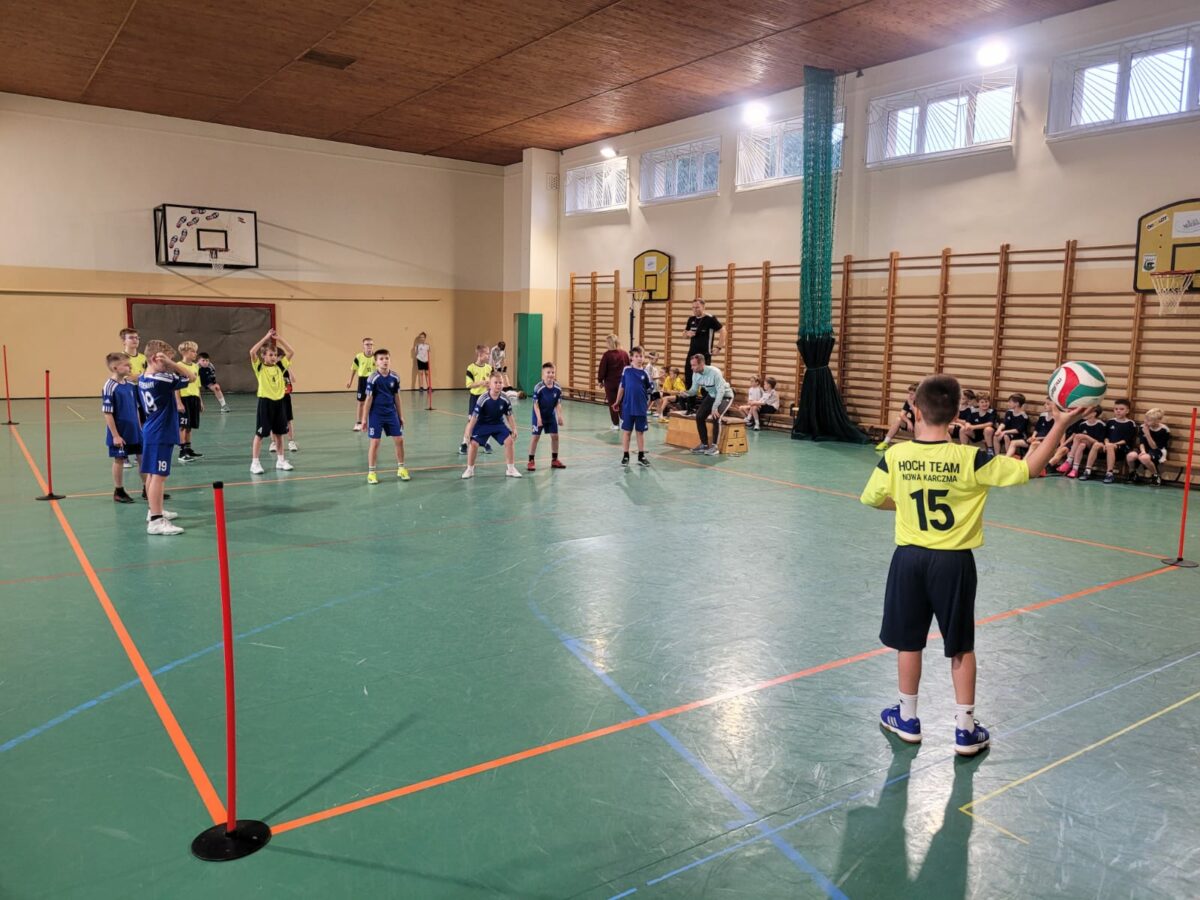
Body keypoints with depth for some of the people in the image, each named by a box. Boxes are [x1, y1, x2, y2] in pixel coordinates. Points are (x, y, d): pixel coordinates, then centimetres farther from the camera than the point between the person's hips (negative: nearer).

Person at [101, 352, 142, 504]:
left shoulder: (130, 385, 4)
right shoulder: (109, 387, -16)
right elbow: (107, 413, -16)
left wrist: (140, 427, 13)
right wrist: (115, 435, -16)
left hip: (135, 431, 6)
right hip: (120, 433, -6)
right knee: (119, 460, 6)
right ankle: (119, 492, 19)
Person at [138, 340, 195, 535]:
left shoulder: (143, 379, 7)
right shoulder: (161, 380, -19)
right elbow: (190, 377, -13)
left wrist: (167, 365, 6)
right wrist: (170, 363, -15)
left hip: (151, 432, 10)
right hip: (161, 435, -10)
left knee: (152, 474, 19)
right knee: (159, 476, -10)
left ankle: (155, 511, 32)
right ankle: (156, 521, -11)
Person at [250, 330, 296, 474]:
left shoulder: (280, 366, 6)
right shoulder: (260, 367, -5)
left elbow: (291, 352, 3)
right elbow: (252, 352, -20)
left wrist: (279, 339, -3)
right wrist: (266, 337, -17)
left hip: (279, 401, 4)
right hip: (265, 402, -4)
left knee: (279, 432, 12)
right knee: (260, 433, 1)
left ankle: (281, 461, 21)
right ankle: (254, 463, 6)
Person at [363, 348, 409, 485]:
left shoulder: (395, 377, -1)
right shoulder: (373, 378, -13)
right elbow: (369, 399, -9)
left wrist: (401, 415, 11)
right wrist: (365, 418, -7)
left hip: (391, 413, 4)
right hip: (376, 415, -4)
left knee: (399, 440, 4)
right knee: (375, 442, -2)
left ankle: (401, 469, 20)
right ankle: (371, 472, 9)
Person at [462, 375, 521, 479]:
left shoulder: (505, 399, -16)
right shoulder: (483, 399, -25)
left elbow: (509, 416, -2)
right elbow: (474, 417, -20)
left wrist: (514, 429, -6)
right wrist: (469, 432, -20)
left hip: (498, 424, 3)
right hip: (482, 424, -3)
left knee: (509, 441, -12)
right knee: (474, 443, -16)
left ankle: (510, 469, 4)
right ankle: (470, 469, 5)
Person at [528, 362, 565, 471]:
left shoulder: (557, 388, -9)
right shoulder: (538, 387, -21)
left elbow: (558, 404, -2)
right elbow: (536, 404, -17)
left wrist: (559, 416, -11)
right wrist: (539, 418, -22)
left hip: (551, 415, 5)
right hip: (539, 415, -5)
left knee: (555, 436, 6)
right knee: (535, 437, -4)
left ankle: (554, 460, 21)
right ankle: (531, 461, 4)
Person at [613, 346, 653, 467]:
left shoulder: (645, 373, -1)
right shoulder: (626, 370, -2)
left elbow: (649, 391, 5)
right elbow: (621, 387, 6)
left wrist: (648, 404, 1)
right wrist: (617, 402, 9)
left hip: (641, 408, 1)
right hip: (627, 407, -1)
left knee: (640, 432, 10)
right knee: (626, 431, 5)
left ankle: (641, 456, 19)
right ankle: (625, 456, 14)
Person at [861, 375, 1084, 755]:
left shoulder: (896, 456, -9)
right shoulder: (970, 459, -14)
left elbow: (871, 499, 3)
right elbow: (1028, 468, -8)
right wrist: (1060, 425, -4)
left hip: (910, 557, 1)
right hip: (953, 562, -1)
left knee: (908, 642, 15)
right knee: (961, 647, 13)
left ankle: (907, 719, 29)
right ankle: (965, 731, 22)